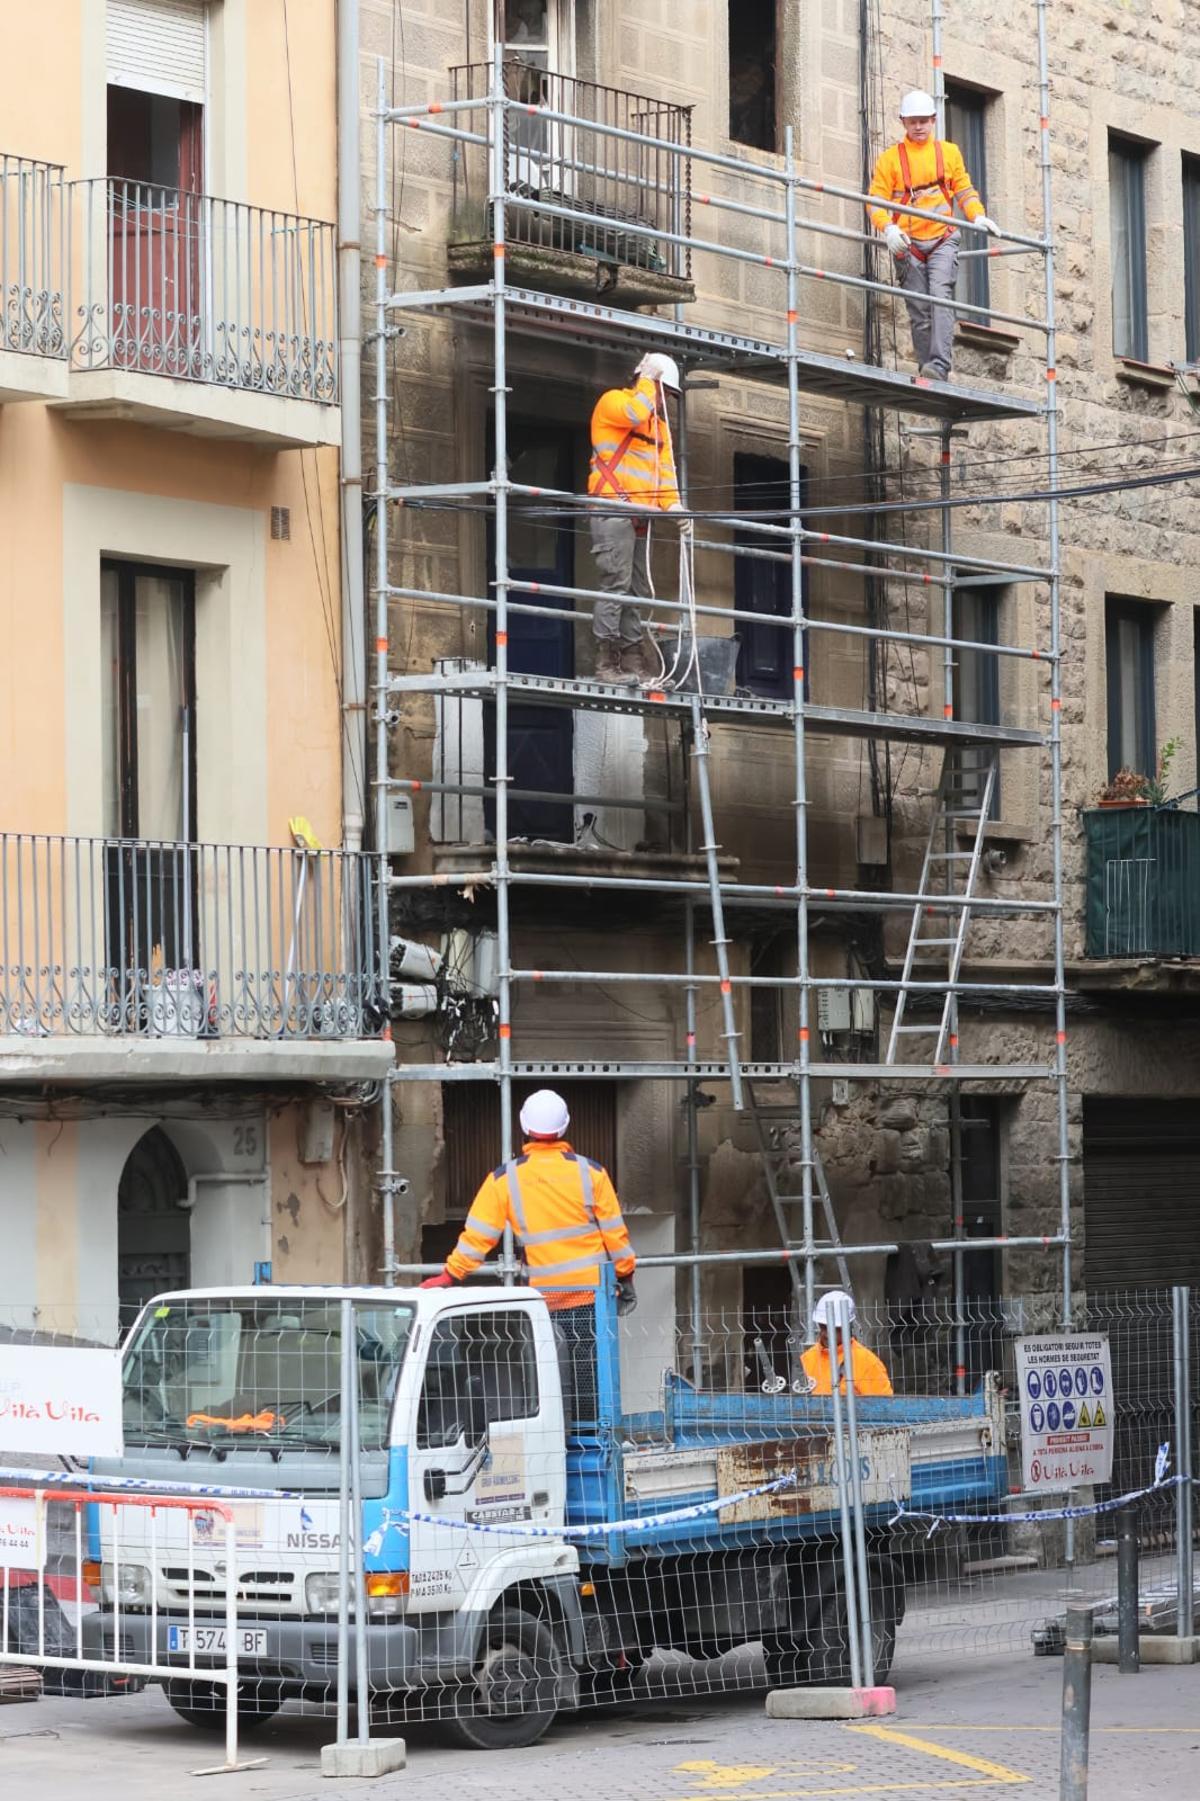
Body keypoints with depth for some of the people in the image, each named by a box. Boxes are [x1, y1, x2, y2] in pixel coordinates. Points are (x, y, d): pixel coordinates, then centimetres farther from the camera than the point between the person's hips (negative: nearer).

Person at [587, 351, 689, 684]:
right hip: (613, 510, -9)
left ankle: (633, 660, 9)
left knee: (638, 591, 7)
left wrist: (672, 504, -2)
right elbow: (634, 415, -21)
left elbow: (665, 467, 14)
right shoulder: (613, 401, 1)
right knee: (616, 584, -15)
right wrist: (649, 380, -8)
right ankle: (606, 663, -17)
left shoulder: (660, 425, 24)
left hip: (639, 516, 9)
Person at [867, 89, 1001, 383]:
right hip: (907, 243, 1)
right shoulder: (890, 158, 9)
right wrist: (888, 228, -16)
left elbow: (964, 190, 18)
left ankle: (939, 366, -32)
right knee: (919, 311, 0)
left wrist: (978, 216, -2)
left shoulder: (949, 152, 15)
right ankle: (927, 370, 4)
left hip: (942, 239, -1)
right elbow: (876, 200, 3)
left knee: (941, 296, -21)